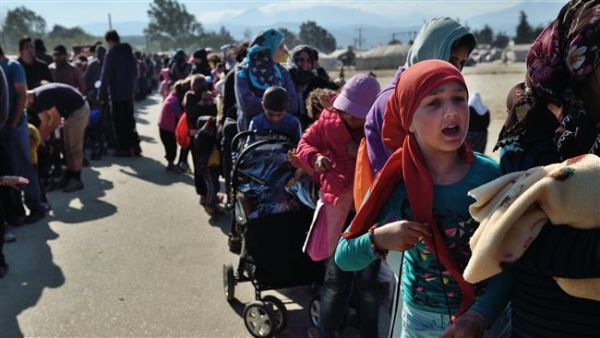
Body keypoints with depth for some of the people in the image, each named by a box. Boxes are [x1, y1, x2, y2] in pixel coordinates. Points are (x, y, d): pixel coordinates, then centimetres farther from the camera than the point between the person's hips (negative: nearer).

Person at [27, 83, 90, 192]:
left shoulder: (41, 96, -24)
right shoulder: (36, 99, 5)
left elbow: (56, 119, -19)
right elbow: (44, 122, 10)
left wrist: (45, 135, -5)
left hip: (79, 109, -10)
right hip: (71, 111, 10)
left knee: (74, 147, -7)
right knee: (68, 145, 13)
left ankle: (76, 180, 0)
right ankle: (69, 176, 20)